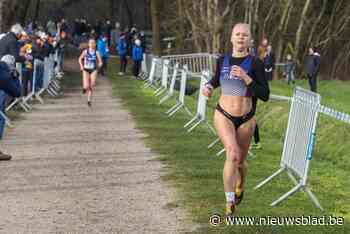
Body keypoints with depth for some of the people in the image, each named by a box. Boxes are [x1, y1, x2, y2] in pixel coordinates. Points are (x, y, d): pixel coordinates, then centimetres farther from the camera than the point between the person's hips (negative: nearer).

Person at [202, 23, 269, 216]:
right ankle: (229, 203, -18)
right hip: (223, 116, 0)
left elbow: (265, 96, -14)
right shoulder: (222, 61, 0)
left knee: (240, 161, 16)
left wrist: (245, 78, -24)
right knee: (233, 154, -24)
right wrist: (209, 86, 2)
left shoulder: (255, 63, -10)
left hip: (245, 119, 0)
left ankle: (240, 186, 52)